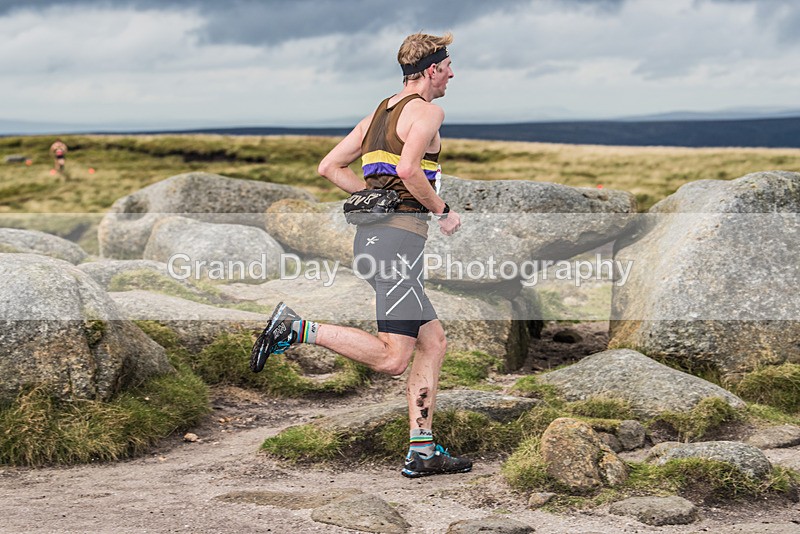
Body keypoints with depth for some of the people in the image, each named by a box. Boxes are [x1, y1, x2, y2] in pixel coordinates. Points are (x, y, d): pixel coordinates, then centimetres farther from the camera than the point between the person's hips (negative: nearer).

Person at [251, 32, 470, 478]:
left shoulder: (380, 113, 21)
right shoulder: (427, 111, -5)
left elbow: (330, 167, 20)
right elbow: (408, 169, -23)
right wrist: (443, 212, -8)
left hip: (372, 235, 10)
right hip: (399, 236, -10)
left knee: (433, 341, 12)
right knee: (392, 358, -10)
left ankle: (422, 452, 11)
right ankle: (296, 329, -13)